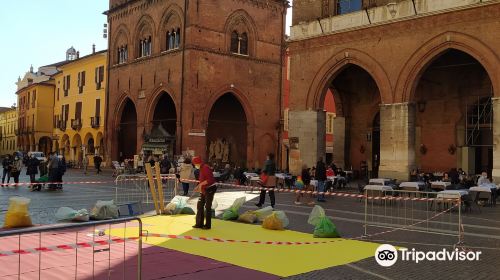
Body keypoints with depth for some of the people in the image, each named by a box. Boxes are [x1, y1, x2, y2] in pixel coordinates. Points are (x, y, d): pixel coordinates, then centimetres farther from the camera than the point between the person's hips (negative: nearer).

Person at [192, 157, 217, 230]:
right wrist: (198, 186, 14)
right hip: (204, 190, 10)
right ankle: (199, 224, 19)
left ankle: (208, 225, 8)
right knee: (200, 206, 11)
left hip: (210, 189, -10)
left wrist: (201, 183, -26)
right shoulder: (201, 169, 12)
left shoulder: (206, 168, -19)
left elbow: (211, 179, -28)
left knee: (208, 207, -2)